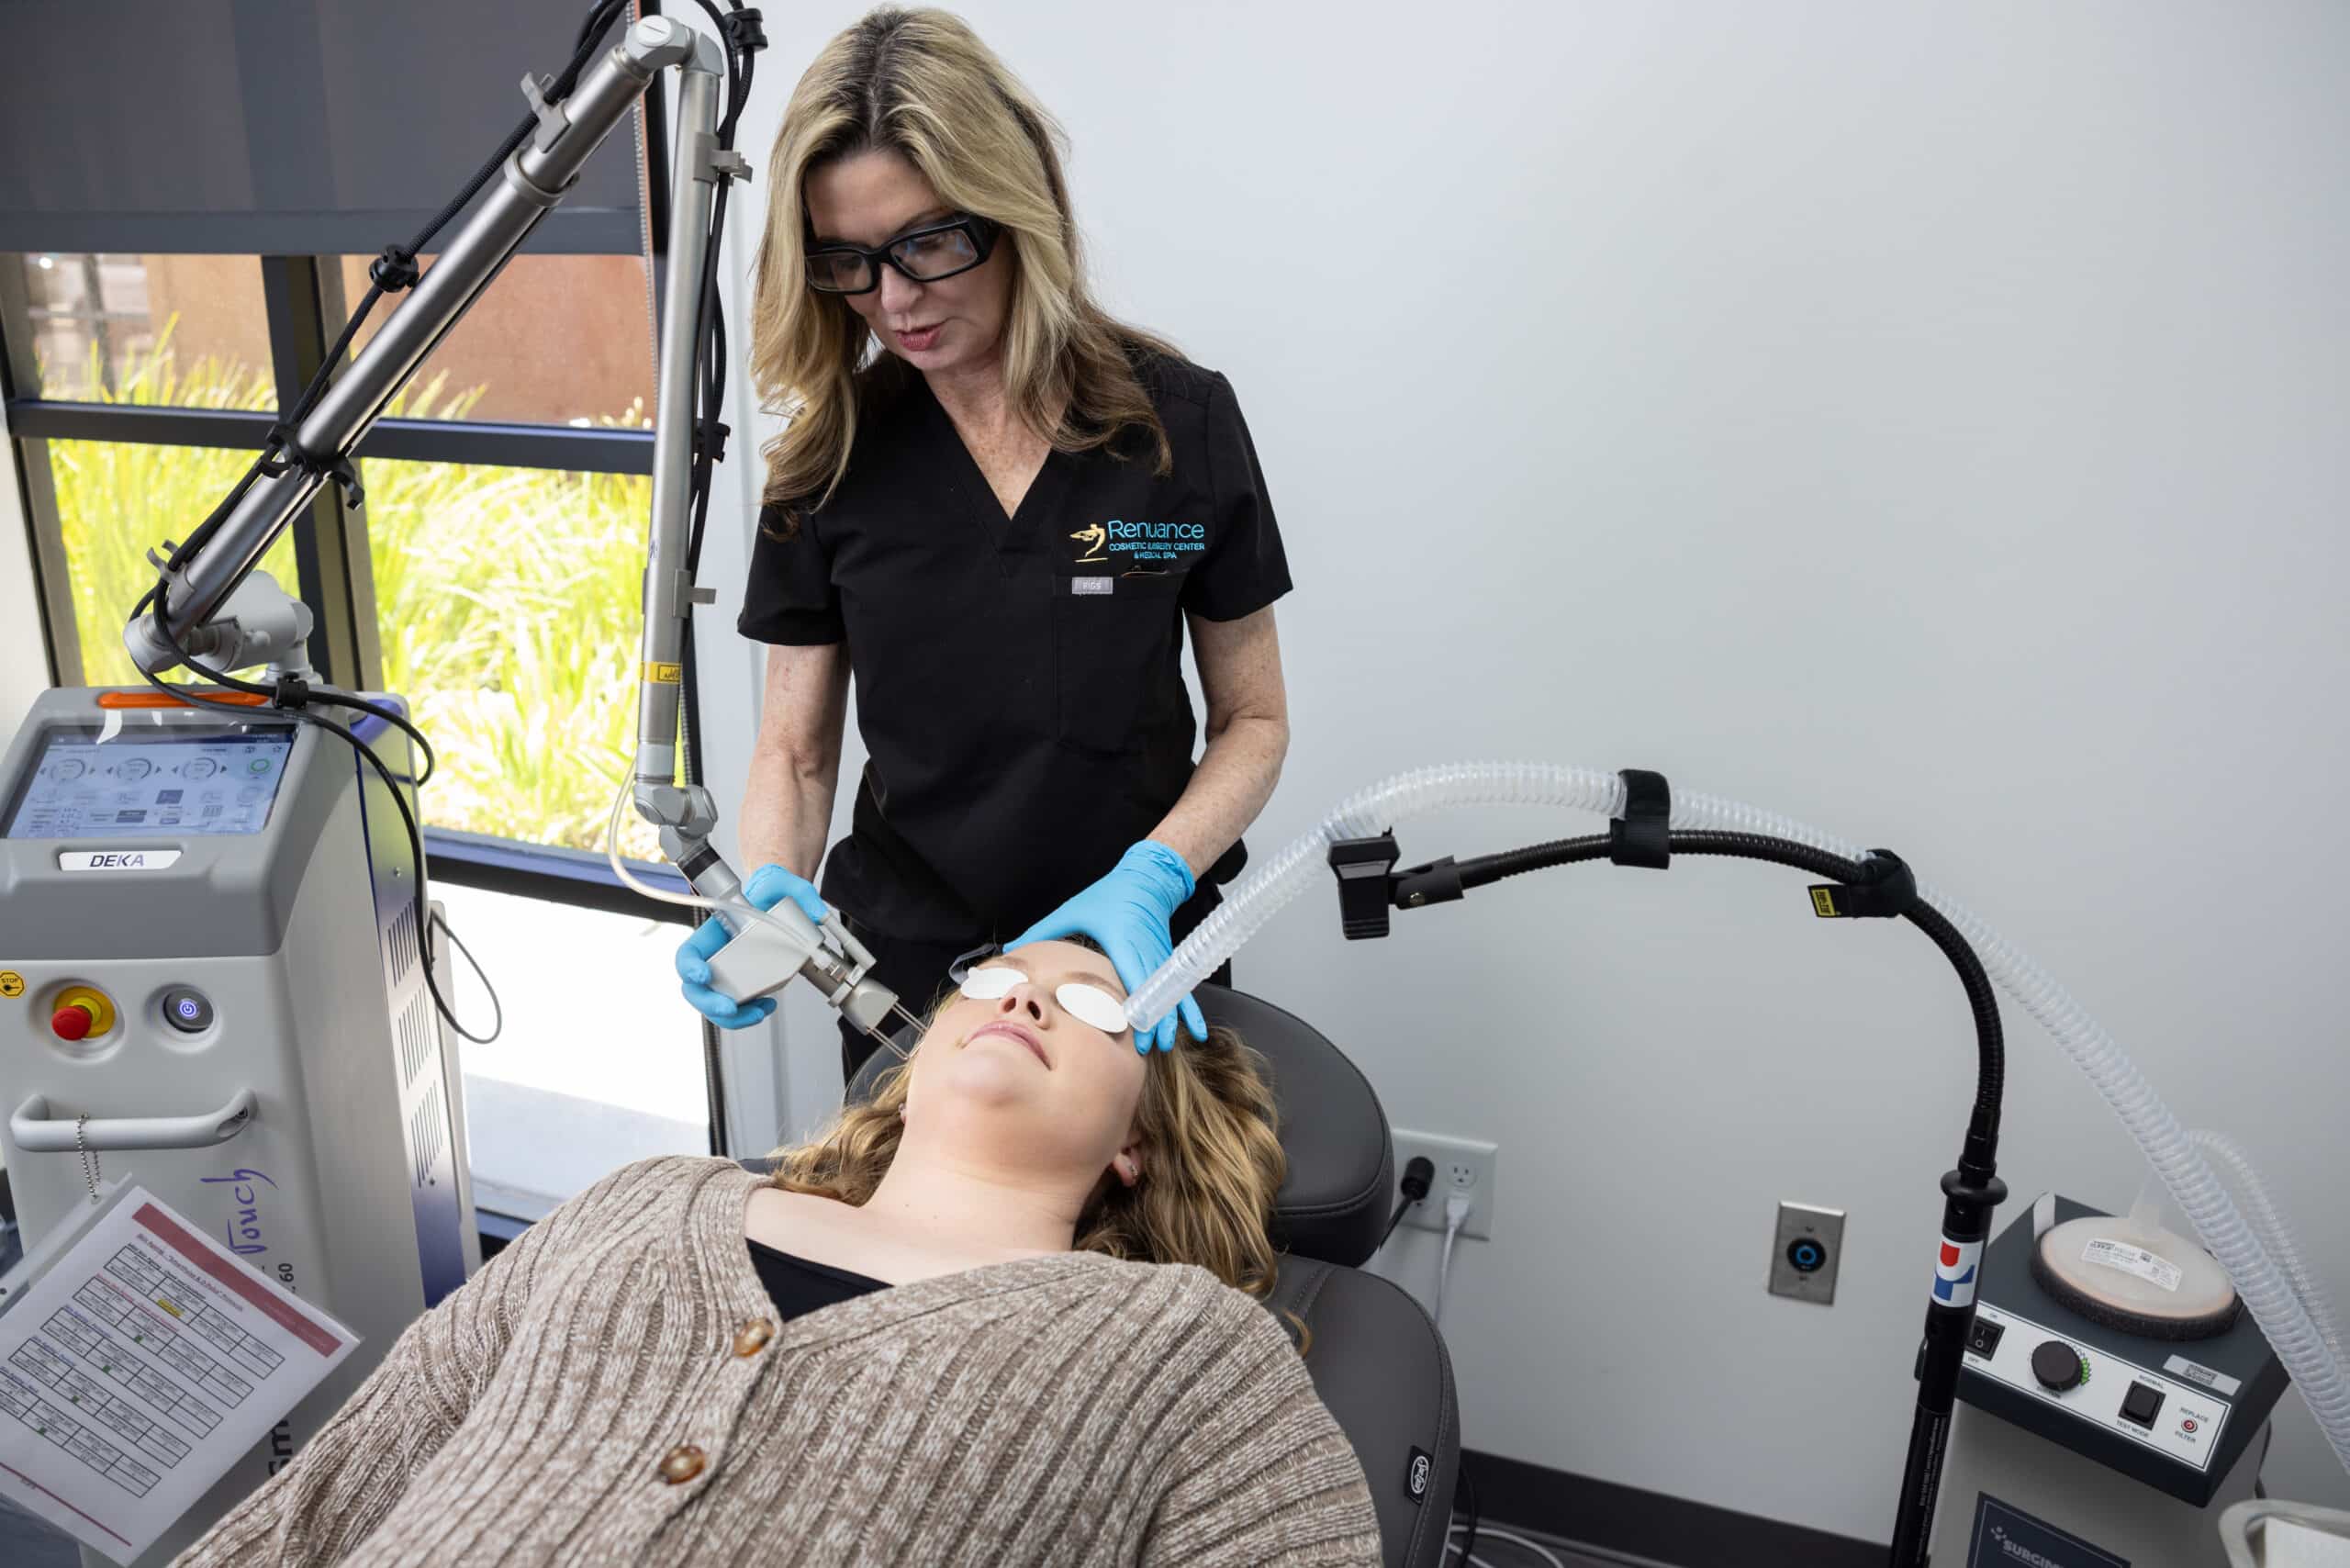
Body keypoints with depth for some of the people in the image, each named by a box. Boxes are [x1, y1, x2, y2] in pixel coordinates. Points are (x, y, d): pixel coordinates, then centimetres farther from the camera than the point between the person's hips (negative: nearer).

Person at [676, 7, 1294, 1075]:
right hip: (902, 973, 1)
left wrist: (1150, 878, -19)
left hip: (1139, 963, 0)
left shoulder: (1180, 421, -8)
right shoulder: (830, 455, -5)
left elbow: (1252, 720, -3)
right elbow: (794, 750, 0)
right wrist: (770, 893, -20)